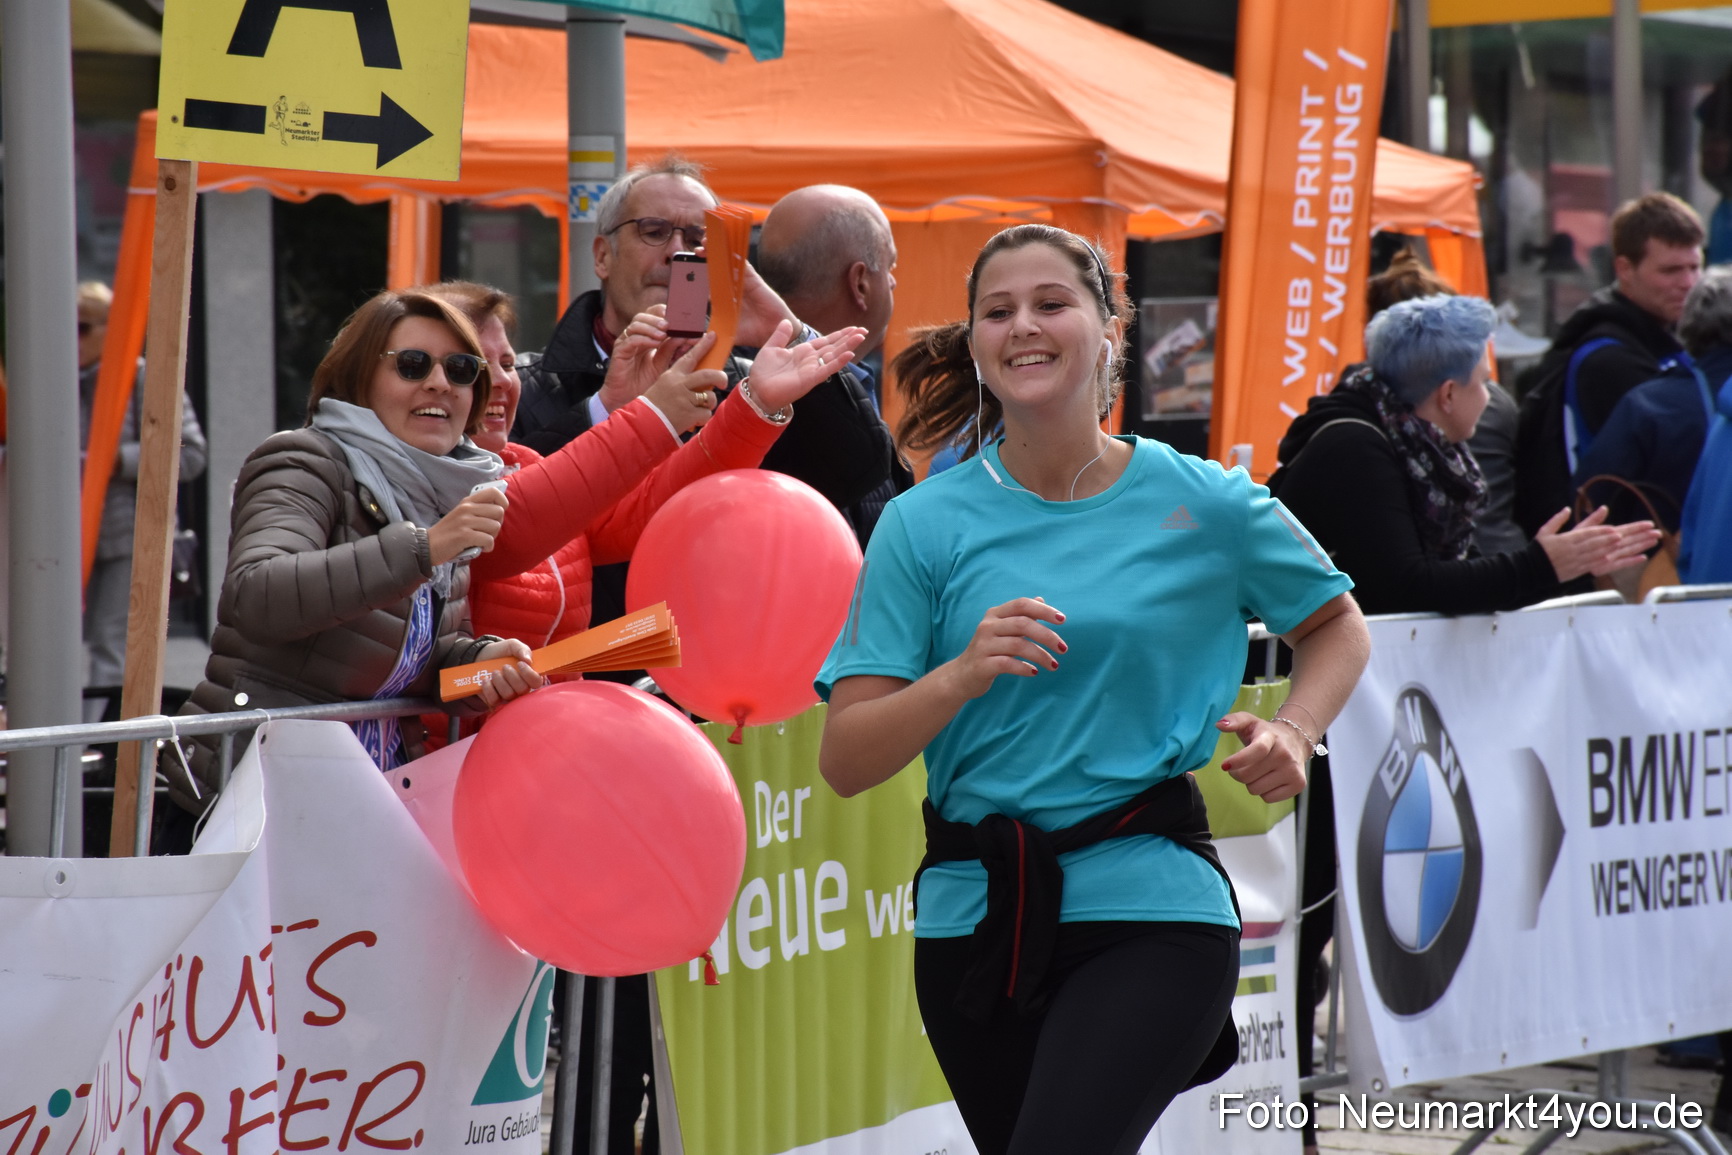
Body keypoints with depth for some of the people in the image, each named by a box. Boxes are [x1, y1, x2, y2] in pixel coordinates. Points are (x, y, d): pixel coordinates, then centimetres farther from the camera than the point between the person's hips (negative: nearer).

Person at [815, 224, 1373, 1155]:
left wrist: (1293, 733, -1)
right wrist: (965, 674, -21)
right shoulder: (926, 524, 1)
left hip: (1152, 907, -3)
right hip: (974, 913, 3)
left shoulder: (1204, 504, 0)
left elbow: (1336, 626, 19)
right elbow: (845, 761, -4)